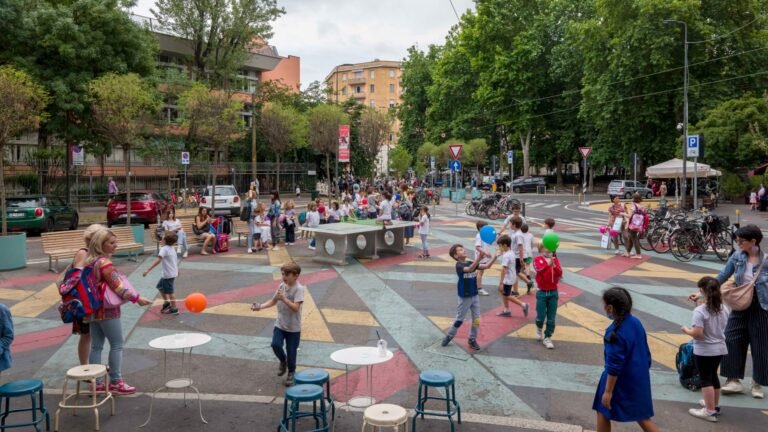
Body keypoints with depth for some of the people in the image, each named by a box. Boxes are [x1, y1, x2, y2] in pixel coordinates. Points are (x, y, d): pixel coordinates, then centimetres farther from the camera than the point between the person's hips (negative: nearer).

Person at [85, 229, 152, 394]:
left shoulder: (91, 261, 9)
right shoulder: (104, 263, -18)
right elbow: (117, 287, -21)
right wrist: (137, 298, -18)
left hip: (93, 310, 9)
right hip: (107, 310, -9)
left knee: (96, 346, 12)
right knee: (117, 344, 1)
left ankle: (95, 382, 17)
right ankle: (115, 382, 6)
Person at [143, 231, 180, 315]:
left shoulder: (164, 249, -19)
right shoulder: (172, 248, 7)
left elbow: (158, 260, -31)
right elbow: (175, 261, 16)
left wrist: (148, 270, -35)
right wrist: (177, 271, 30)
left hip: (168, 274, -9)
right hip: (173, 272, 9)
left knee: (169, 291, 4)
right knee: (160, 286, 23)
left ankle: (174, 309, 14)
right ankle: (166, 302, 33)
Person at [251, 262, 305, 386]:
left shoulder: (299, 289, -18)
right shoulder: (282, 286, 2)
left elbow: (295, 307, -27)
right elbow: (273, 301, 12)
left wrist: (283, 298, -36)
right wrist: (260, 306, -2)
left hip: (293, 327, -5)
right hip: (280, 324, 5)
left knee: (291, 352, 4)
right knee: (275, 344, -14)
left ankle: (291, 373, 29)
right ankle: (283, 361, 18)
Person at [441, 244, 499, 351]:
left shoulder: (471, 263, 1)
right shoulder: (459, 265, -18)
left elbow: (486, 266, -6)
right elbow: (469, 269, -38)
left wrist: (495, 257, -22)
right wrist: (479, 258, -51)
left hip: (475, 296, 5)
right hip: (464, 298, -5)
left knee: (477, 320, 8)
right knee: (459, 320, 7)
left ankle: (472, 339, 23)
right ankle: (449, 336, 27)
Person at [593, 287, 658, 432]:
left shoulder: (615, 332, -25)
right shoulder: (636, 322, -2)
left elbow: (614, 366, -23)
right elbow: (646, 352, 9)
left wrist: (608, 391, -16)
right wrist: (644, 371, 22)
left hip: (620, 381, -7)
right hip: (639, 378, 7)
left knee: (603, 412, 13)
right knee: (642, 416, 18)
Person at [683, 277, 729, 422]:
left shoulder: (700, 311, -24)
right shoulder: (723, 309, 0)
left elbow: (697, 333, -28)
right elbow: (722, 328, 14)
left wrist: (686, 330, -8)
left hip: (704, 351, -8)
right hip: (720, 349, 8)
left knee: (706, 379, 3)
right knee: (713, 376, 23)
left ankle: (710, 412, 8)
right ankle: (714, 405, 38)